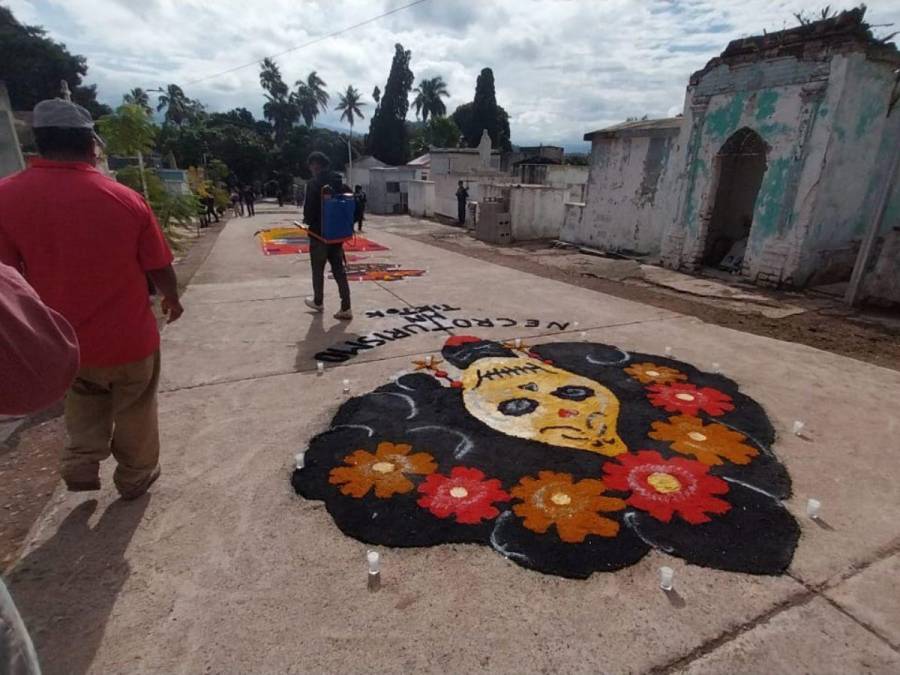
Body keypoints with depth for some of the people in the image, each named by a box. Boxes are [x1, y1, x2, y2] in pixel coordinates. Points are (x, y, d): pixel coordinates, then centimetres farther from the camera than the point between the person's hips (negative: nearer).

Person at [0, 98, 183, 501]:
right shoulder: (126, 199, -16)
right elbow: (160, 269, -7)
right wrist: (172, 300, 14)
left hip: (65, 342, 2)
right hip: (129, 338, -2)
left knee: (84, 402, 32)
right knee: (134, 413, 19)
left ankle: (81, 463, 26)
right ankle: (135, 477, 36)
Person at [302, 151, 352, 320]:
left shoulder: (314, 184, -14)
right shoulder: (339, 182, 5)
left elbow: (309, 211, -15)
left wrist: (307, 220, 5)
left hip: (319, 234, -5)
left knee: (318, 271, 13)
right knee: (339, 270, 6)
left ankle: (318, 302, 30)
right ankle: (346, 308, 2)